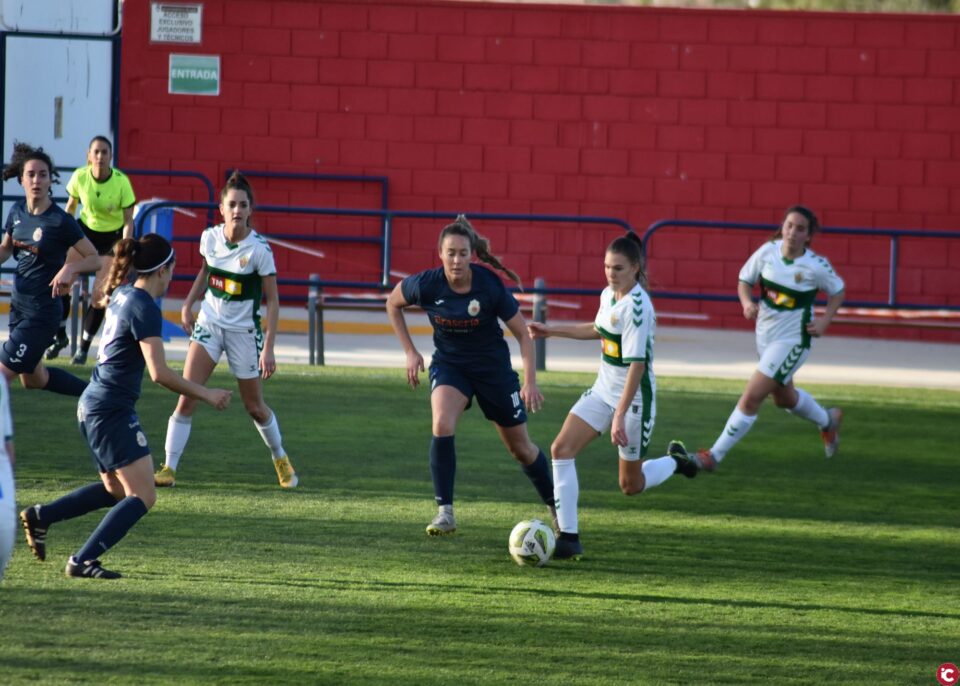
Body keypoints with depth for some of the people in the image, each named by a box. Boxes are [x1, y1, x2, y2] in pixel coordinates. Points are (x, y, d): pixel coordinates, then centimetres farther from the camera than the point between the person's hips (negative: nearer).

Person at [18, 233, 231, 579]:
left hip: (92, 406, 10)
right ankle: (83, 561, -12)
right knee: (142, 496, -7)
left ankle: (41, 515, 23)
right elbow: (159, 373, -24)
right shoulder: (145, 308, -19)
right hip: (113, 411, -10)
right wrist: (205, 394, -17)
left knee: (116, 489, 23)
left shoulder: (123, 295, 7)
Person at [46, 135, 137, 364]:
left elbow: (128, 221, -16)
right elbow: (70, 208, 2)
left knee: (99, 295, -6)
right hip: (86, 229, 2)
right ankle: (60, 335, 3)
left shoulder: (121, 182, -23)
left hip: (113, 236, -2)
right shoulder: (80, 176, -17)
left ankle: (84, 346, 11)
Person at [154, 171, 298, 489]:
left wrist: (268, 348, -17)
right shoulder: (210, 237, -6)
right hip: (209, 323, 3)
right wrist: (188, 304, 12)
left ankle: (280, 459, 35)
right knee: (186, 399, -11)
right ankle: (169, 468, -7)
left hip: (244, 331, -3)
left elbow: (272, 299, -13)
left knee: (255, 406, 10)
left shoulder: (258, 249, -18)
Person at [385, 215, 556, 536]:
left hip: (493, 365, 0)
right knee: (442, 425, -28)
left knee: (520, 447, 8)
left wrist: (530, 382, -20)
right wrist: (410, 352, -1)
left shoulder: (490, 286, -23)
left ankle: (555, 506, 32)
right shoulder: (426, 285, -20)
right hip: (448, 363, 0)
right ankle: (445, 512, -20)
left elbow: (522, 333, -12)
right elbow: (393, 303, 2)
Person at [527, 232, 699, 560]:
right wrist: (551, 330, 25)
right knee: (561, 449, -11)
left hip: (634, 398, -8)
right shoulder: (609, 295, 2)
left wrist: (620, 416, -30)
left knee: (631, 486, 6)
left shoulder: (637, 306, -23)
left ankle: (674, 460, 39)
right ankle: (569, 536, -9)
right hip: (603, 391, 8)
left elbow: (637, 365, -27)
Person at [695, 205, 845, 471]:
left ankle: (714, 456, -5)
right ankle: (828, 421, 55)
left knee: (751, 397, -13)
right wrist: (747, 302, -16)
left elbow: (838, 292, 1)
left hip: (792, 341, -6)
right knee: (784, 397, 26)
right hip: (765, 336, 6)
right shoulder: (768, 251, -9)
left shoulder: (817, 266, -17)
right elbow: (744, 280, 4)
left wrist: (824, 321, -12)